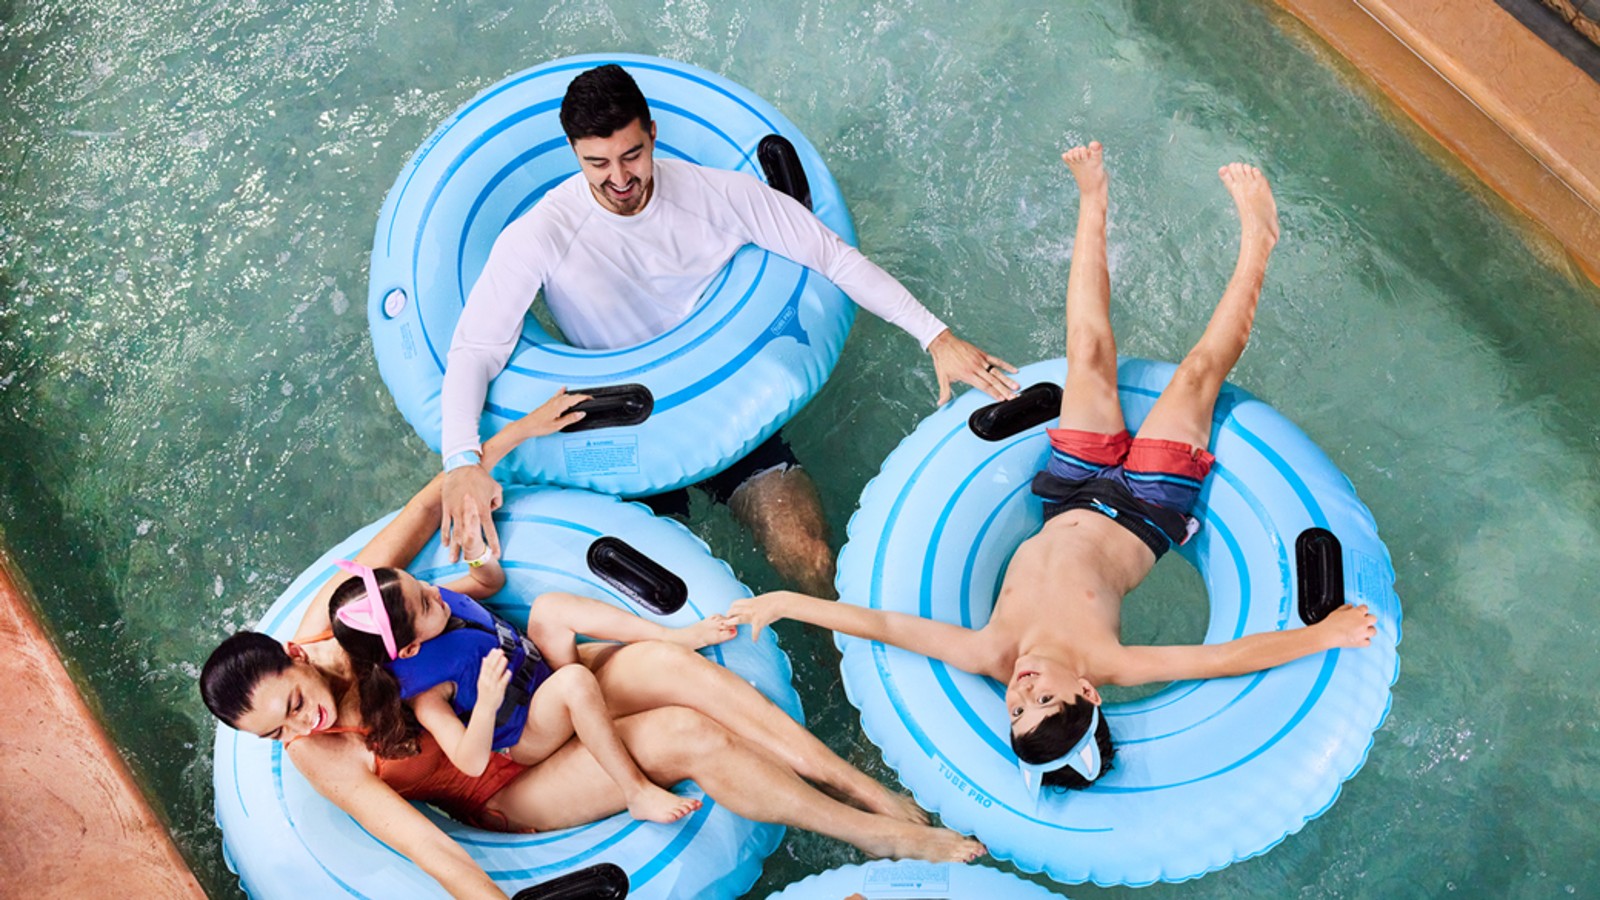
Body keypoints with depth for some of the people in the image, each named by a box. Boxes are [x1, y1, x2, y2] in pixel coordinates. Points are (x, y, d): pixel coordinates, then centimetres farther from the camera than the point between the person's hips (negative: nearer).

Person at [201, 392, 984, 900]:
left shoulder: (329, 613, -9)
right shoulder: (320, 759, -18)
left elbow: (424, 511, 2)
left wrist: (515, 433, 3)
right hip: (510, 792, -4)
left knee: (670, 663, -27)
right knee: (690, 736, -27)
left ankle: (873, 790, -16)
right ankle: (873, 835, -10)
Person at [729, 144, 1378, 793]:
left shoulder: (990, 657, -33)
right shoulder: (1105, 663, -36)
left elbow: (881, 623, -32)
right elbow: (1230, 655, -33)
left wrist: (786, 602, -32)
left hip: (1071, 504, 2)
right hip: (1147, 512, -1)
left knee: (1091, 358, 3)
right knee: (1196, 372, 0)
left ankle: (1093, 204, 29)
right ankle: (1256, 237, 29)